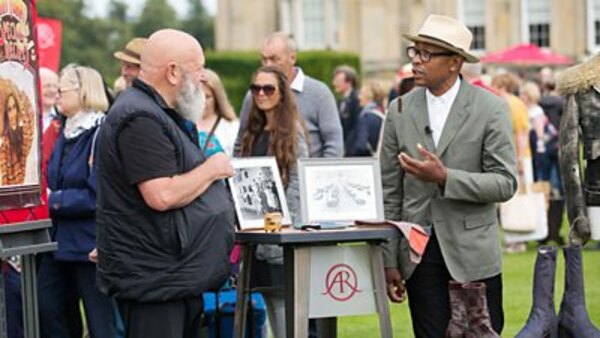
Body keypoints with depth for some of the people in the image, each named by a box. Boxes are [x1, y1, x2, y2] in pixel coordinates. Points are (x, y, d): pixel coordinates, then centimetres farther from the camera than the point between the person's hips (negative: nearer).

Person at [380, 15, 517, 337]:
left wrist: (445, 178, -20)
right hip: (420, 251, 2)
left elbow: (505, 183, -8)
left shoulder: (490, 108, -3)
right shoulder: (400, 111, 5)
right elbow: (390, 193, 6)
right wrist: (389, 261, 2)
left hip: (473, 252, -2)